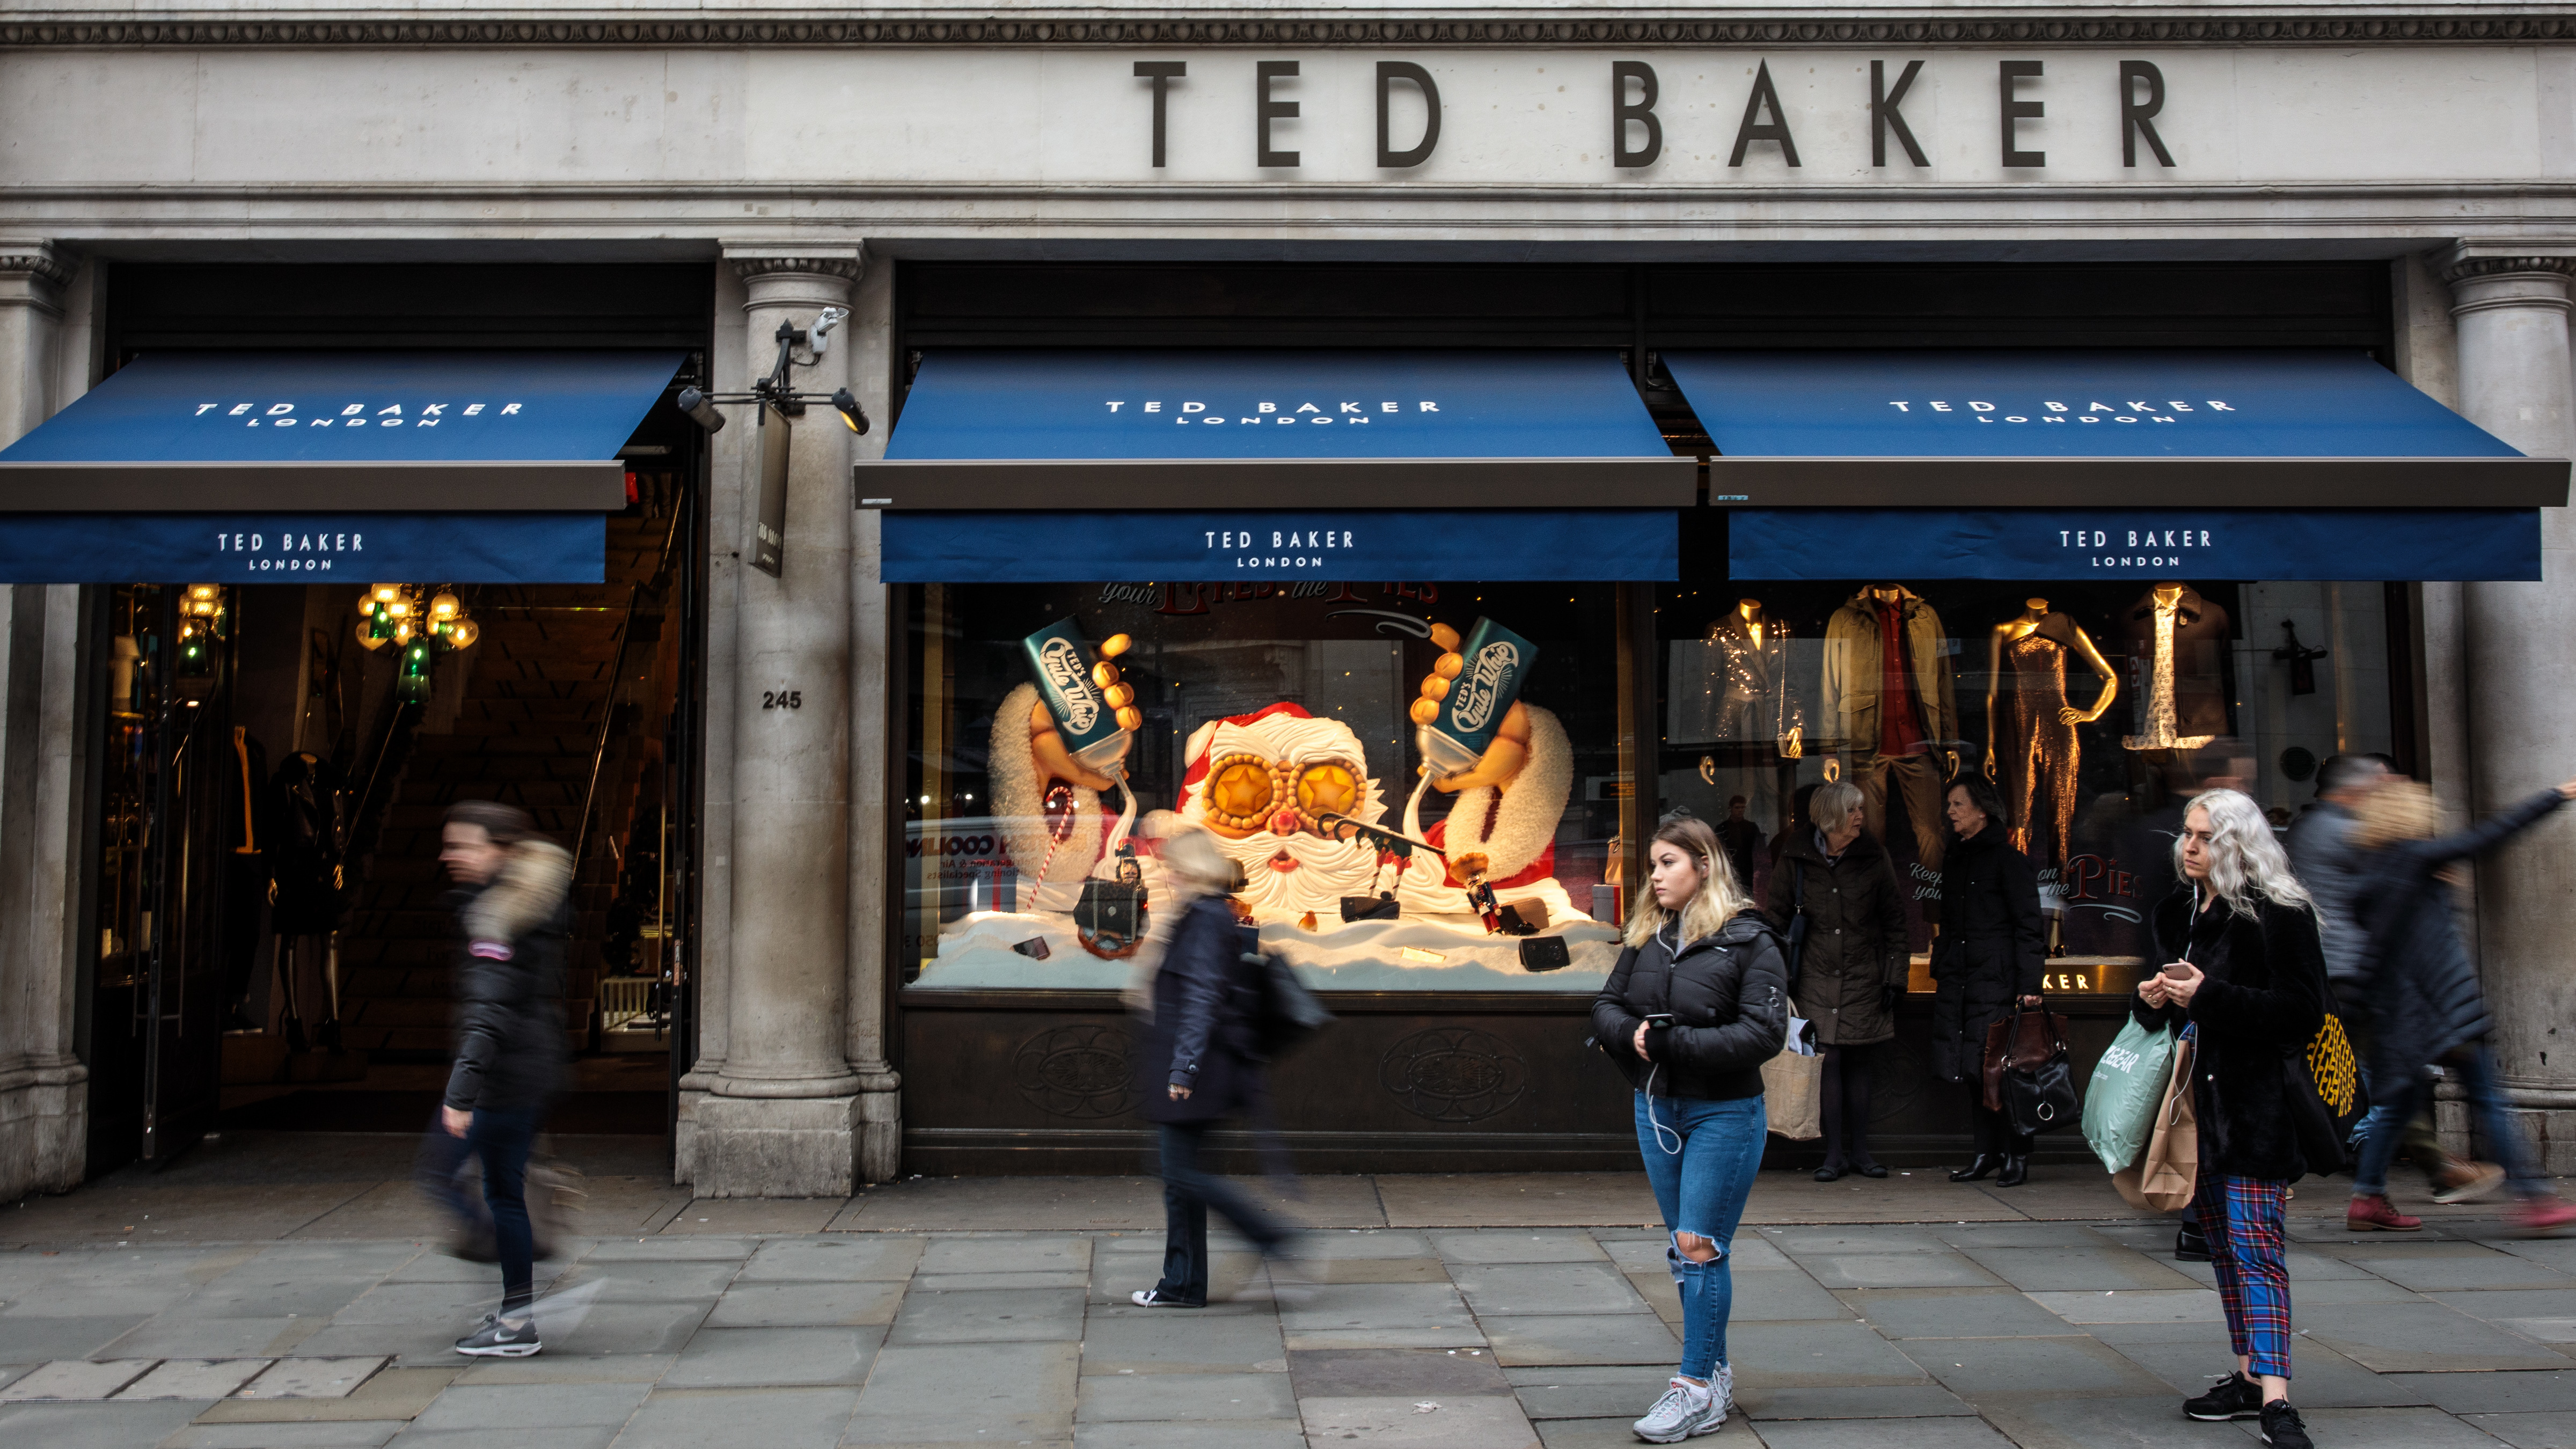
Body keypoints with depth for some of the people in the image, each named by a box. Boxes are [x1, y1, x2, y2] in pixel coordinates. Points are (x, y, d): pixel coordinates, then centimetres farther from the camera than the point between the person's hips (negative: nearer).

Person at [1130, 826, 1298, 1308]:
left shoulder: (1206, 919, -15)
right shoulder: (1196, 915, 15)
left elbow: (1203, 997, -21)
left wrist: (1183, 1068, -24)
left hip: (1192, 1071, -10)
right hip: (1186, 1069, 10)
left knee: (1184, 1172, -7)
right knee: (1179, 1174, 11)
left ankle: (1272, 1236, -3)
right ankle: (1183, 1284, 16)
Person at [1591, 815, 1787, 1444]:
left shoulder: (1748, 939, -11)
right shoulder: (1646, 936, 5)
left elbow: (1764, 1032, -19)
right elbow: (1607, 1006, 9)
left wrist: (1673, 1043, -22)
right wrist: (1632, 1034, -14)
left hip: (1724, 1113, -6)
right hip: (1655, 1108, 6)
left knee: (1700, 1247, -4)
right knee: (1682, 1249, 13)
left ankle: (1698, 1389, 6)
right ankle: (1714, 1375, 25)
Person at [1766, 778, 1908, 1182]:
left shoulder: (1872, 856, 0)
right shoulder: (1796, 860, -3)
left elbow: (1894, 920, 5)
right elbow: (1778, 918, 4)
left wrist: (1895, 976, 1)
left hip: (1864, 980, 1)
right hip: (1817, 979, -1)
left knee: (1859, 1064, 7)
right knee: (1828, 1062, -3)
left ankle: (1859, 1150, 17)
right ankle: (1835, 1153, 5)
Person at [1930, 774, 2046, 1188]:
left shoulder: (2008, 859, -5)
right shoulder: (1954, 859, 17)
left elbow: (2028, 925, -8)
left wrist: (2029, 985, -14)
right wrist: (1939, 970, 18)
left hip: (1997, 982, -7)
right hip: (1958, 982, 7)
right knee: (1973, 1072, 7)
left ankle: (2016, 1156, 1)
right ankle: (1986, 1153, 14)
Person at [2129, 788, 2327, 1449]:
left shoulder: (2279, 913, -10)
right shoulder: (2178, 912, 13)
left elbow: (2303, 1009, -16)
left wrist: (2208, 996, -22)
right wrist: (2152, 999, 1)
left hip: (2257, 1103, -8)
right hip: (2196, 1096, 8)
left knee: (2254, 1243, -13)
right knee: (2221, 1241, 13)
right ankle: (2248, 1375, 23)